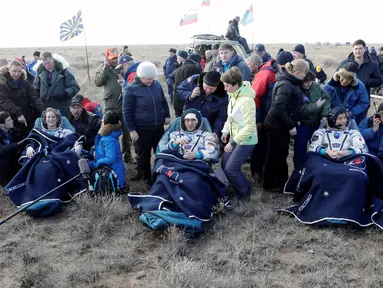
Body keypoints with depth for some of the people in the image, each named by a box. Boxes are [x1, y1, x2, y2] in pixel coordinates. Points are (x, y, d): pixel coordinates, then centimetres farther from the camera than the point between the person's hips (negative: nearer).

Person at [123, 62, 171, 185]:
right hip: (141, 130, -5)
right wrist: (132, 130, -14)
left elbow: (164, 101, 17)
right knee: (144, 156, 8)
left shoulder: (156, 84, 2)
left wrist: (167, 116, 7)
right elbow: (127, 112, -11)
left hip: (158, 127, 5)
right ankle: (146, 179, 23)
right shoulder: (131, 89, -13)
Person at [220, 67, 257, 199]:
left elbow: (249, 127, -27)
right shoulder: (234, 95, -1)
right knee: (224, 164, 13)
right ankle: (241, 188, 31)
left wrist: (233, 143, -24)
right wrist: (225, 131, 6)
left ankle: (245, 193, 18)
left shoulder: (246, 100, -27)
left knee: (230, 169, -5)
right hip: (235, 137, 9)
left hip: (246, 141, -9)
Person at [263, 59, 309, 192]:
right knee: (274, 155, 5)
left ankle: (282, 181, 33)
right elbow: (278, 109, -29)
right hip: (277, 125, -9)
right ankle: (269, 184, 20)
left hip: (282, 125, 9)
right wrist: (291, 126, -22)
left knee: (282, 154, 19)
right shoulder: (286, 85, -23)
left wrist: (292, 123, 10)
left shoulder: (291, 82, 7)